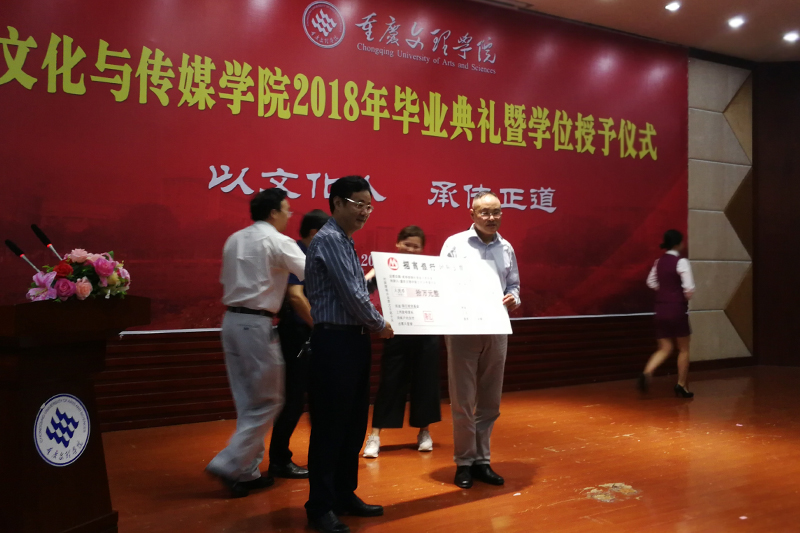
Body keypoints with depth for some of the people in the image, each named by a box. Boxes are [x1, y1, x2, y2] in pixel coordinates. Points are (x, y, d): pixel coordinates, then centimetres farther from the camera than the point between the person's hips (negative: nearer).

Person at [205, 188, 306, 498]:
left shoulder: (234, 240, 14)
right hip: (257, 324, -8)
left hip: (231, 320, 8)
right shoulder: (278, 242, -8)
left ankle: (247, 471, 19)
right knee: (268, 401, 3)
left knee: (247, 401, 14)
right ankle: (229, 464, -2)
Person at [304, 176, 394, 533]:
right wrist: (380, 325, -6)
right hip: (334, 342, -10)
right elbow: (351, 295, -18)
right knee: (329, 426, -1)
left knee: (354, 424, 15)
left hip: (354, 341, 10)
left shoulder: (345, 242, 17)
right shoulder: (329, 239, -14)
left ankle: (345, 495, 28)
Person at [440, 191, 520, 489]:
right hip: (462, 329, -4)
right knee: (463, 401, 2)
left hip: (496, 330, 4)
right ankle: (464, 462, 15)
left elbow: (514, 285, 15)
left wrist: (513, 299, -6)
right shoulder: (455, 243, -2)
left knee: (490, 401, 11)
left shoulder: (506, 248, 10)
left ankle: (482, 460, 23)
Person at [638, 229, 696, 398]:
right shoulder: (681, 262, -13)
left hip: (661, 308, 6)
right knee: (684, 349, 12)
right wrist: (686, 297, 3)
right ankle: (681, 386, 17)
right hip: (677, 309, -6)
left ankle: (647, 373, -14)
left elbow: (651, 282, 15)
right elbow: (689, 289, -17)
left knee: (665, 349, 11)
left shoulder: (659, 262, 7)